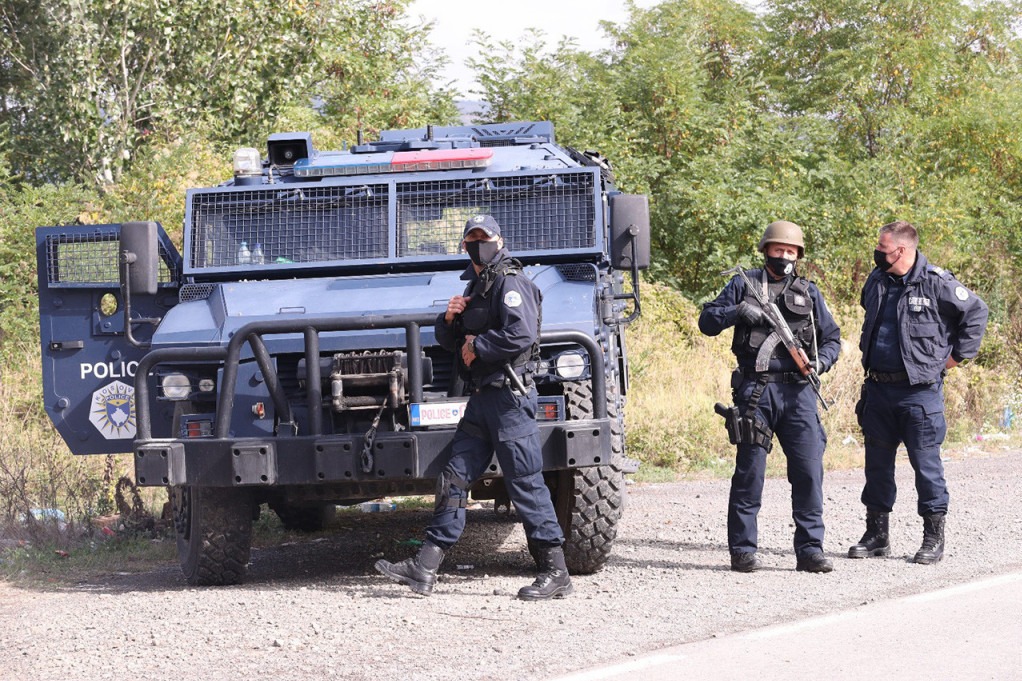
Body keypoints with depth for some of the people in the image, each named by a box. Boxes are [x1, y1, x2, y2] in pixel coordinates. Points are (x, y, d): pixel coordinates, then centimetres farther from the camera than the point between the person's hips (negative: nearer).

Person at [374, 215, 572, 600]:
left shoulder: (510, 283, -9)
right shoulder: (476, 286, 20)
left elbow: (521, 335, -24)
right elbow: (448, 340, 25)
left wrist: (476, 347, -12)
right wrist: (450, 319, 3)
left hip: (510, 397, -9)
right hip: (481, 398, 9)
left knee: (525, 484, -7)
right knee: (454, 480, 6)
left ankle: (555, 573, -3)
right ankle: (424, 569, 6)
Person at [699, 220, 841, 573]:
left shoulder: (808, 292, 15)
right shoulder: (743, 286, 8)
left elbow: (832, 337, 18)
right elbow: (707, 321, 6)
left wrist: (822, 361, -3)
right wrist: (738, 312, -12)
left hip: (798, 391, 2)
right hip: (756, 389, -2)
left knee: (809, 470, -4)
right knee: (749, 471, 0)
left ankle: (810, 550, 2)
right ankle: (742, 550, 7)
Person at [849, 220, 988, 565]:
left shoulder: (935, 283, -11)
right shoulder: (876, 281, 9)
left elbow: (975, 312, -3)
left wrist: (957, 355, -2)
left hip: (920, 391, -6)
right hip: (878, 388, 6)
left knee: (925, 462, -2)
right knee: (877, 462, 10)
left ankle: (934, 537, 6)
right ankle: (876, 534, 19)